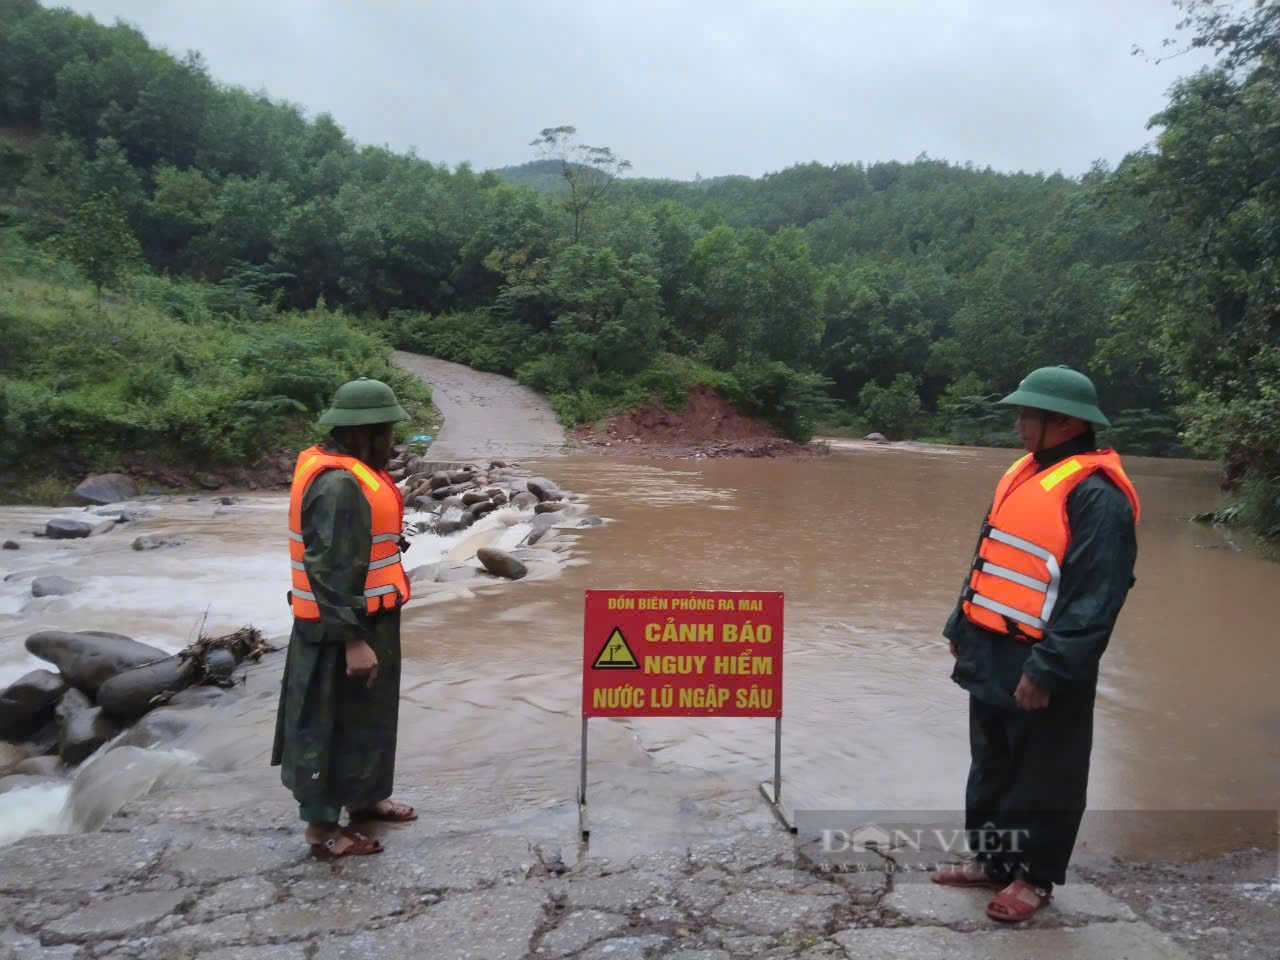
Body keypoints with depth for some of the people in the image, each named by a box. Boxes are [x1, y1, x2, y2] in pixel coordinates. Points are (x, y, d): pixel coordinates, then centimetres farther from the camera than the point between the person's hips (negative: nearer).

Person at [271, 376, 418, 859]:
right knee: (331, 721, 3)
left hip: (367, 619, 10)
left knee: (365, 713, 22)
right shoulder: (339, 485, -25)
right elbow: (333, 571, -26)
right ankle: (322, 825, 17)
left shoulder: (350, 473, 7)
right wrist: (353, 640, -25)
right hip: (343, 629, -10)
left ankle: (363, 797, 38)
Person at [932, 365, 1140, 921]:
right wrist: (961, 626, 18)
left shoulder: (1096, 495, -18)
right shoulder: (1023, 473, 10)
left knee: (1043, 778, 8)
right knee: (991, 765, 19)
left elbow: (1095, 597, -22)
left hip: (1040, 667, -9)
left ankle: (1034, 876, 25)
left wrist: (1047, 669, -23)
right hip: (991, 653, 9)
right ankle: (991, 859, 34)